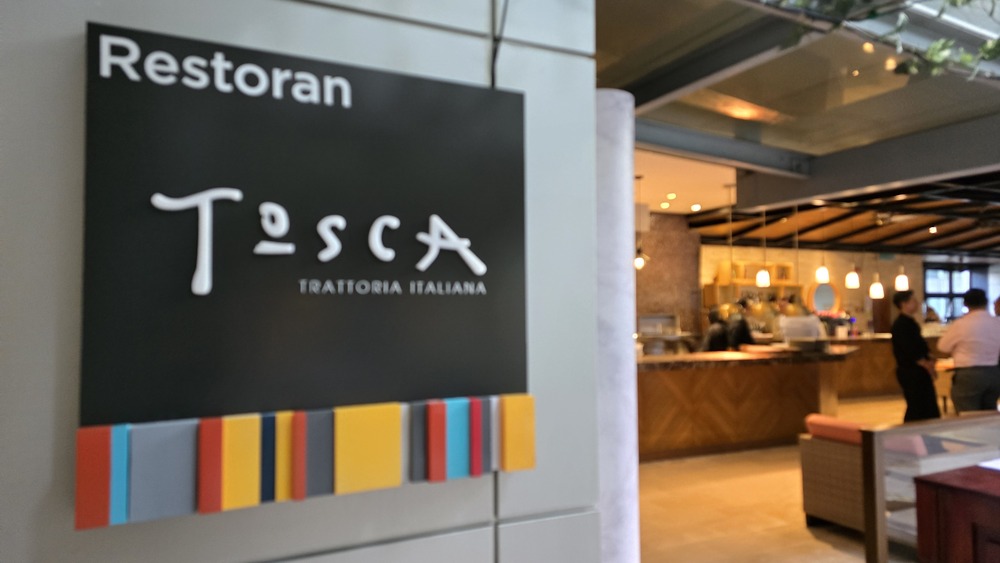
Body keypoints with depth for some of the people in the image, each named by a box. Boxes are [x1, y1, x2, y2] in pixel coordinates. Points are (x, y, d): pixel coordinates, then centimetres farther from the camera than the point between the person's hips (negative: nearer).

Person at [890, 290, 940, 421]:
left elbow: (918, 346, 18)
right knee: (917, 408, -4)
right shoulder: (901, 325, -18)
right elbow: (910, 351, -21)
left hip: (917, 372, 10)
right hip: (910, 372, -10)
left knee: (929, 407, 13)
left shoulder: (910, 322, 13)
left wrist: (927, 360, 3)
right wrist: (927, 366, -13)